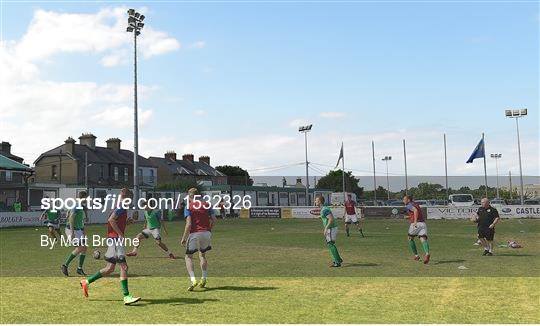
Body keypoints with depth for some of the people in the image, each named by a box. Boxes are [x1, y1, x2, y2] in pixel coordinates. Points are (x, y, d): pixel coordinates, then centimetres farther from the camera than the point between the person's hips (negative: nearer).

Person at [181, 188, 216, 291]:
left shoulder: (188, 206, -2)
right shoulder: (207, 204, 10)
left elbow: (189, 224, -11)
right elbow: (214, 220, 3)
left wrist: (184, 238, -6)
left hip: (194, 233, -4)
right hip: (206, 233, 4)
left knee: (188, 257, 5)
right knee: (202, 255, 23)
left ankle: (193, 279, -14)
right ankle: (204, 279, 17)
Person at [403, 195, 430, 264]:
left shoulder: (409, 205, 0)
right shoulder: (415, 204, 26)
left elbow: (415, 210, -20)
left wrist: (415, 221, -26)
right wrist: (408, 217, 36)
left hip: (415, 224, -6)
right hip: (423, 223, 6)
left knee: (410, 238, 16)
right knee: (423, 239, -9)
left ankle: (416, 255, 17)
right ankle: (427, 253, -35)